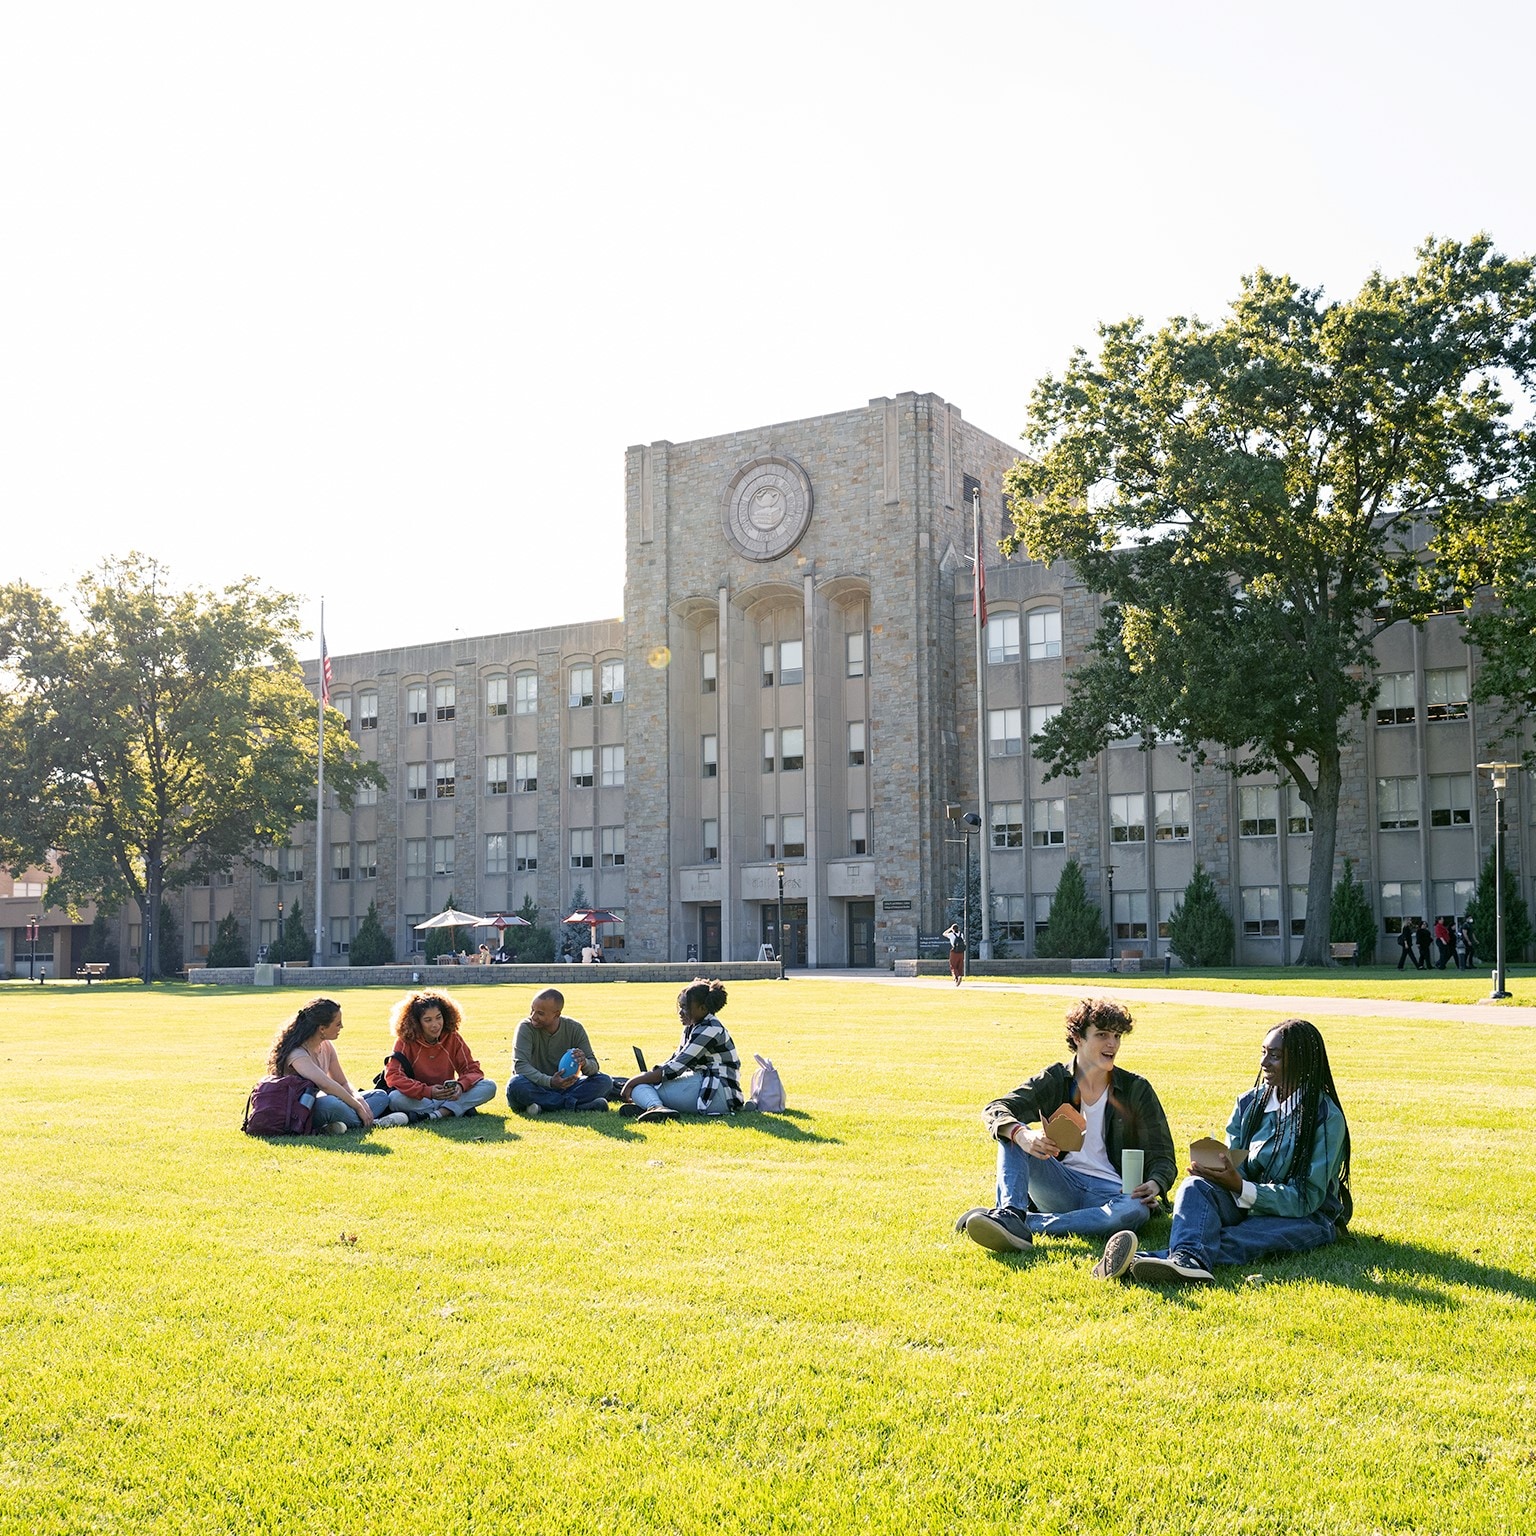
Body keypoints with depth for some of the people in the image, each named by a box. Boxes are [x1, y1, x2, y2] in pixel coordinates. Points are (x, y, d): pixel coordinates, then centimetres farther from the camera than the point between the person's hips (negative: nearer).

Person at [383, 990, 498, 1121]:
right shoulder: (406, 1041, -10)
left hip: (448, 1095, 2)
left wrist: (461, 1086, -27)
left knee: (489, 1087, -20)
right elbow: (393, 1075, -20)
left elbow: (472, 1070, -3)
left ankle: (441, 1112, -32)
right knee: (394, 1099, -36)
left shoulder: (453, 1038, -2)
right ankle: (457, 1108, -29)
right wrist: (428, 1091, -32)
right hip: (419, 1099, -2)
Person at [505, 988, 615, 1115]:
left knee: (604, 1081, -18)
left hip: (565, 1086, 2)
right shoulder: (526, 1027, -12)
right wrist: (550, 1082, -40)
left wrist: (584, 1064, -33)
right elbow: (520, 1065, -25)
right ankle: (574, 1105, -33)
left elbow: (593, 1065, -6)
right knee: (516, 1084, -36)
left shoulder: (574, 1029, -4)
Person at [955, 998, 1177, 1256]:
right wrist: (1021, 1134, -33)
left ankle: (1025, 1224, -39)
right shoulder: (1055, 1080, 5)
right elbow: (995, 1111, -8)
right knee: (1012, 1133, -19)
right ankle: (1011, 1215, -42)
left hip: (1110, 1192, -1)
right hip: (1060, 1185, 1)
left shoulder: (1136, 1090, 6)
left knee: (1136, 1211, -37)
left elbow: (1161, 1155, 4)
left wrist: (1155, 1184, -21)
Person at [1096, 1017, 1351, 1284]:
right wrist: (1211, 1169, -20)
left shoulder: (1327, 1118, -11)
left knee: (1233, 1240, -37)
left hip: (1306, 1217, -5)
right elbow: (1233, 1164, 7)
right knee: (1196, 1186, -28)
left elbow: (1306, 1198, -16)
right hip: (1245, 1203, 5)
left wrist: (1241, 1187, -29)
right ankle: (1186, 1260, -60)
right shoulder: (1250, 1102, 7)